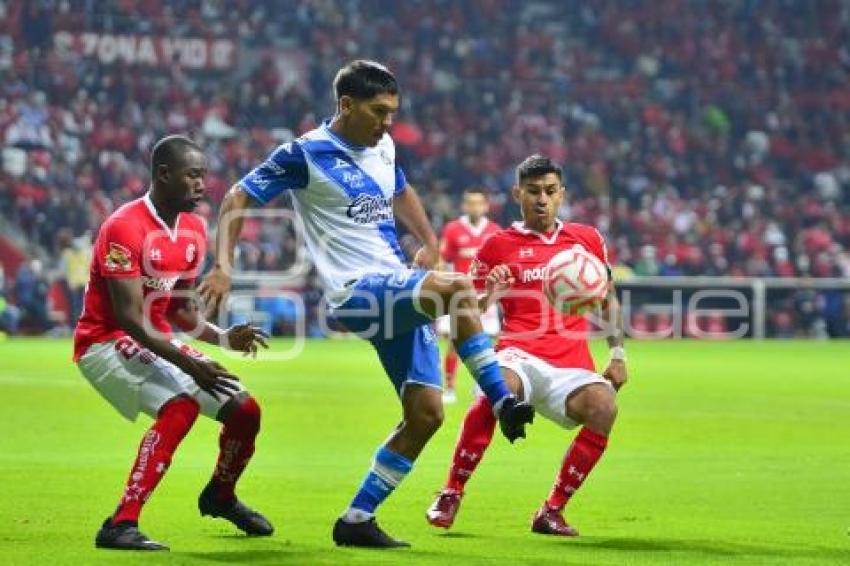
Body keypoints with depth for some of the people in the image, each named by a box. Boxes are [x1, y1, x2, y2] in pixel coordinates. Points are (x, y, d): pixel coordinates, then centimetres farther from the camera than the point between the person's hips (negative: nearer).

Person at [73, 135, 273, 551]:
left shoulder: (194, 230, 5)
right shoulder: (125, 228, -23)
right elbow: (129, 318, -26)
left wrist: (223, 338, -3)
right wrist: (190, 365, -31)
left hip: (157, 341, 9)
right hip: (106, 341, -9)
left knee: (245, 410, 6)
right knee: (181, 406, -32)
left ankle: (220, 497, 36)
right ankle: (120, 525, -31)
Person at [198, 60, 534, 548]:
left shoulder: (383, 148, 13)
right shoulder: (306, 154, -7)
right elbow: (238, 199, -5)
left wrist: (429, 242, 21)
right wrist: (223, 266, -17)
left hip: (402, 295, 8)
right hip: (357, 293, -8)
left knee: (426, 414, 1)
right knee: (457, 287, -32)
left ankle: (357, 520, 10)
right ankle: (504, 403, -26)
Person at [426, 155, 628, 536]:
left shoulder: (587, 240, 19)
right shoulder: (498, 246, 11)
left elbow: (608, 301, 27)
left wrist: (618, 354, 15)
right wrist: (489, 295, -12)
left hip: (571, 368, 2)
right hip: (521, 356, -2)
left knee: (604, 407, -30)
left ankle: (552, 511, -14)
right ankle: (450, 496, -20)